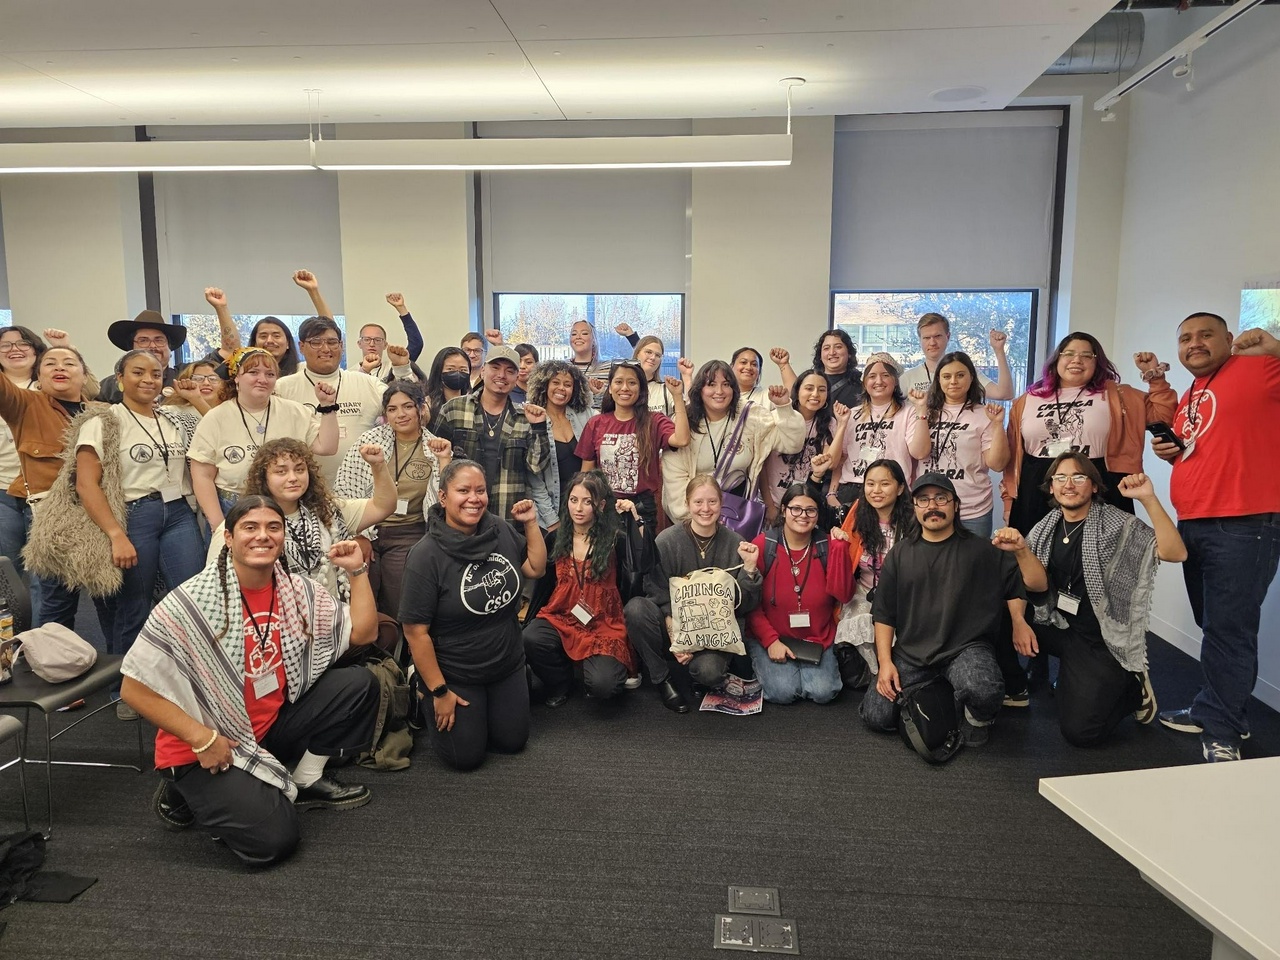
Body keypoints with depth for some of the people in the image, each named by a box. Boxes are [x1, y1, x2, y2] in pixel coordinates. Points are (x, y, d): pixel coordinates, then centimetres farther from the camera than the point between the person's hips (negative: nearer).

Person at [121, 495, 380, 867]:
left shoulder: (296, 591, -3)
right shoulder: (192, 603, -21)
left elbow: (363, 633, 0)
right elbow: (134, 688, -17)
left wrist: (356, 571, -9)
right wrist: (202, 739, -21)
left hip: (272, 728, 6)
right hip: (205, 748, -6)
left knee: (359, 684, -10)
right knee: (272, 838, -23)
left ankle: (307, 781, 9)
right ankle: (189, 793, 6)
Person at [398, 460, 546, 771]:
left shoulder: (502, 531, -8)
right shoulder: (426, 556, -24)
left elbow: (535, 568, 6)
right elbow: (415, 630, -20)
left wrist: (531, 523, -8)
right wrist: (439, 691, -16)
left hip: (508, 665, 5)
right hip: (454, 675, -5)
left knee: (513, 741, 13)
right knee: (467, 755, 4)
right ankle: (423, 697, 27)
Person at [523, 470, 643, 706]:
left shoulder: (614, 538, -4)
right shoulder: (556, 538, 6)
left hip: (603, 625, -3)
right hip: (561, 618, 3)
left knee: (601, 686, -25)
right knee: (530, 639, -28)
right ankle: (559, 682, 4)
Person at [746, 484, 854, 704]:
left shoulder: (827, 546, -2)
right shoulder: (763, 545, -9)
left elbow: (843, 595, -12)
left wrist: (840, 548, -16)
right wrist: (771, 640, -15)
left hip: (817, 639, 2)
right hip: (770, 637, -2)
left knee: (823, 692, -18)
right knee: (784, 691, -21)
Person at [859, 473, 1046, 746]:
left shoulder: (981, 550, 3)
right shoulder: (899, 554, 8)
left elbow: (1038, 585, -2)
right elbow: (884, 613, 8)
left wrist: (1021, 551, -21)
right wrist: (885, 661, -4)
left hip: (966, 648, -2)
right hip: (910, 652, 3)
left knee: (983, 691, -35)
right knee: (876, 716, -12)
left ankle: (978, 719, 3)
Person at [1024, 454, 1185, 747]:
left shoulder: (1117, 525, -13)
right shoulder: (1046, 529, 3)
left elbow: (1175, 554, -27)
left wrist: (1149, 499, -37)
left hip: (1102, 640, -5)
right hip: (1058, 627, 5)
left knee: (1079, 732, -14)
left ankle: (1133, 688, 15)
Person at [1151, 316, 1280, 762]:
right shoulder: (1189, 399, 18)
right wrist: (1172, 452, 11)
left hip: (1244, 525, -8)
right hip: (1193, 524, 8)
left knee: (1228, 630, -5)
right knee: (1215, 628, 17)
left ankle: (1222, 733, 5)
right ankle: (1219, 711, 29)